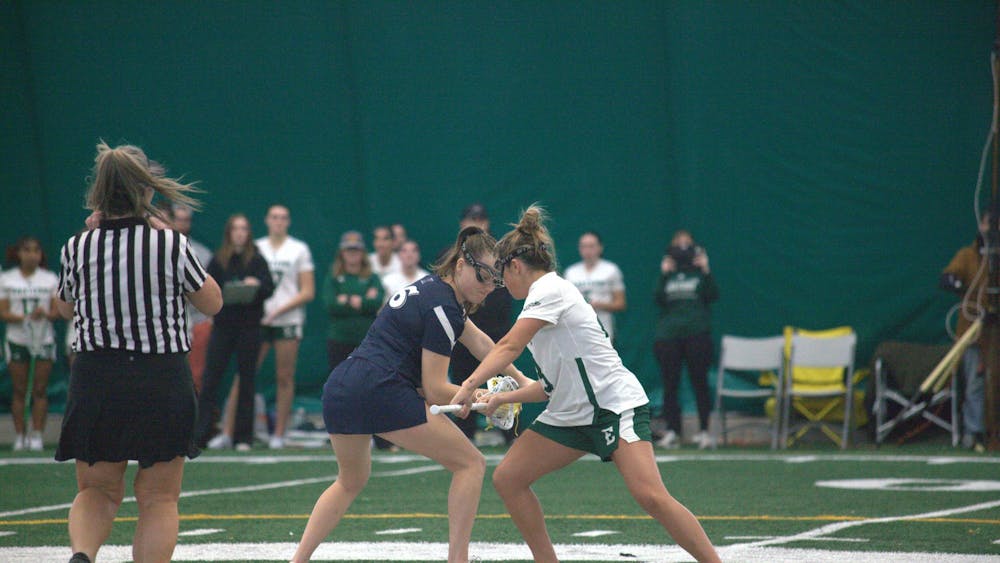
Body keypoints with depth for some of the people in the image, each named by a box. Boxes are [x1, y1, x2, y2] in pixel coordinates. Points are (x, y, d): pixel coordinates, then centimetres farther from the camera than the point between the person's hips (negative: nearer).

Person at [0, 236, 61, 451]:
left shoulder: (50, 279, 5)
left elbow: (57, 311, 2)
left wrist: (44, 314, -20)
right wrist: (21, 318, -19)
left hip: (44, 339, 0)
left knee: (40, 389, -2)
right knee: (19, 391, 1)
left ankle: (37, 435, 1)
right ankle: (19, 435, 6)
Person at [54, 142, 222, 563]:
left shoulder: (77, 248, -3)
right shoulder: (172, 245, -9)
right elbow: (212, 303, 6)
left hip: (94, 382, 2)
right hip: (164, 382, -2)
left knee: (97, 490, 14)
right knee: (159, 497, 9)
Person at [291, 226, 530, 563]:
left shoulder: (434, 288, 18)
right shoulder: (442, 306, -10)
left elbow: (479, 342, 31)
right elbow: (435, 389, -10)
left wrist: (522, 380, 33)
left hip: (339, 389, 9)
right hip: (381, 392, -9)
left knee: (350, 481, 31)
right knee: (470, 463, 2)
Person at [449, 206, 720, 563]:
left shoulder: (548, 290, -10)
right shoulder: (542, 297, 18)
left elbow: (509, 347, -24)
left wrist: (469, 385, -31)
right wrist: (502, 398, 10)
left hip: (616, 405, -10)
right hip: (569, 413, 10)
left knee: (650, 496, -24)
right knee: (507, 478, 2)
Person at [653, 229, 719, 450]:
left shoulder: (700, 273, 8)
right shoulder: (668, 273, 12)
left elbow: (713, 295, -7)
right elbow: (658, 299, -2)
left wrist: (706, 271, -14)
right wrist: (664, 275, -10)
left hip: (697, 334, -2)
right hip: (668, 335, 2)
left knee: (699, 382, -2)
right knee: (670, 384, 0)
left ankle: (704, 430, 3)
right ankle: (672, 431, 3)